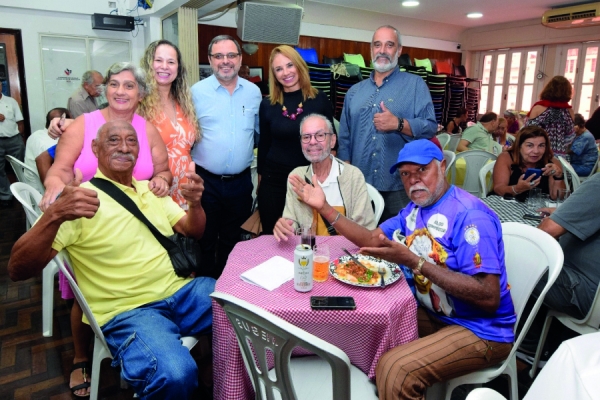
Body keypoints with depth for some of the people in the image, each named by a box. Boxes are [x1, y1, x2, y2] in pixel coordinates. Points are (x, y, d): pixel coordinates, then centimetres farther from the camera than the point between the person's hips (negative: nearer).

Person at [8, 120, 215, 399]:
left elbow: (192, 232, 16)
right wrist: (55, 215, -33)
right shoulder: (79, 198, -7)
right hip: (128, 310, -6)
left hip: (183, 291, 6)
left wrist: (195, 203, -7)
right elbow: (18, 270, -14)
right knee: (175, 376, -33)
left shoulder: (151, 189, 13)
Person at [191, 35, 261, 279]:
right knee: (206, 241, 12)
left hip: (240, 182, 3)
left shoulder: (253, 92, 4)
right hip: (206, 181, -2)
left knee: (233, 241, 17)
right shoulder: (197, 92, -4)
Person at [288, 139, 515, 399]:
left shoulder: (470, 215, -23)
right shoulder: (416, 209, 5)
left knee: (394, 369, -28)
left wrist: (414, 262, -32)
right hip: (434, 315, 8)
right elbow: (372, 239, 9)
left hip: (480, 331, -8)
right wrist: (323, 207, 0)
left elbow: (489, 298, -28)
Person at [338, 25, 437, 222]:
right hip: (360, 186, 3)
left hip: (399, 187, -3)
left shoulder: (415, 85, 2)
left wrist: (398, 124, -22)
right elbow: (345, 139, 12)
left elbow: (430, 127, -7)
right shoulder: (354, 91, 13)